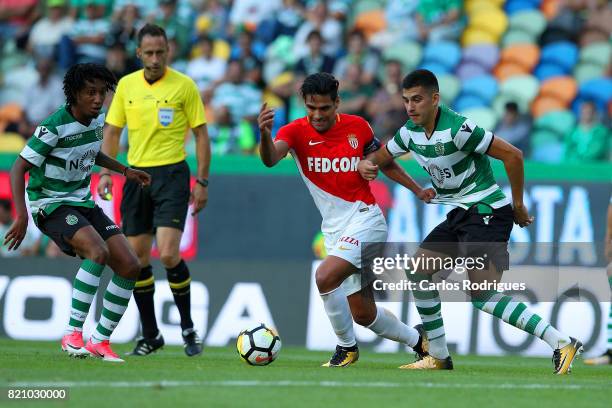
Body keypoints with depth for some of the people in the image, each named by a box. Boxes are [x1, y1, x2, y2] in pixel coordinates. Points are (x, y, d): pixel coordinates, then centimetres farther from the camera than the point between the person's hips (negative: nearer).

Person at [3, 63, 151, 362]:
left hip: (83, 203, 8)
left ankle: (100, 340, 7)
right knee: (99, 251, -33)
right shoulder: (54, 127, -21)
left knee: (129, 266, -4)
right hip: (51, 205, -8)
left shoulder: (97, 120, 3)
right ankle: (73, 335, -29)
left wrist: (125, 171, 21)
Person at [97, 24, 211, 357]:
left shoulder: (184, 86, -4)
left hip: (172, 174, -4)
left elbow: (201, 135, -1)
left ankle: (188, 328, 2)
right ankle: (150, 335, 15)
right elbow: (112, 131, 12)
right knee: (137, 257, 4)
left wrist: (202, 182, -5)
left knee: (168, 253, -16)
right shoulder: (126, 85, 7)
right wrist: (105, 173, 0)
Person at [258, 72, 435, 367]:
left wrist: (418, 190, 13)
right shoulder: (296, 132, -7)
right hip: (335, 230, 3)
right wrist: (265, 134, -51)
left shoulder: (357, 127, -4)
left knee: (325, 277, -27)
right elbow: (270, 158, -30)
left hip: (364, 218, -3)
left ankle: (347, 346, -6)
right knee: (363, 314, 10)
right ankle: (416, 339, 36)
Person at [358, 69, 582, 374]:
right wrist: (366, 164, -2)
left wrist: (518, 205, -12)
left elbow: (512, 155, -19)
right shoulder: (410, 132, 5)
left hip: (487, 211, -9)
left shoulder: (457, 129, -20)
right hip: (459, 214, 9)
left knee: (482, 295, -21)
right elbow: (381, 157, 23)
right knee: (418, 272, 8)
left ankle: (560, 343, -24)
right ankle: (438, 356, 17)